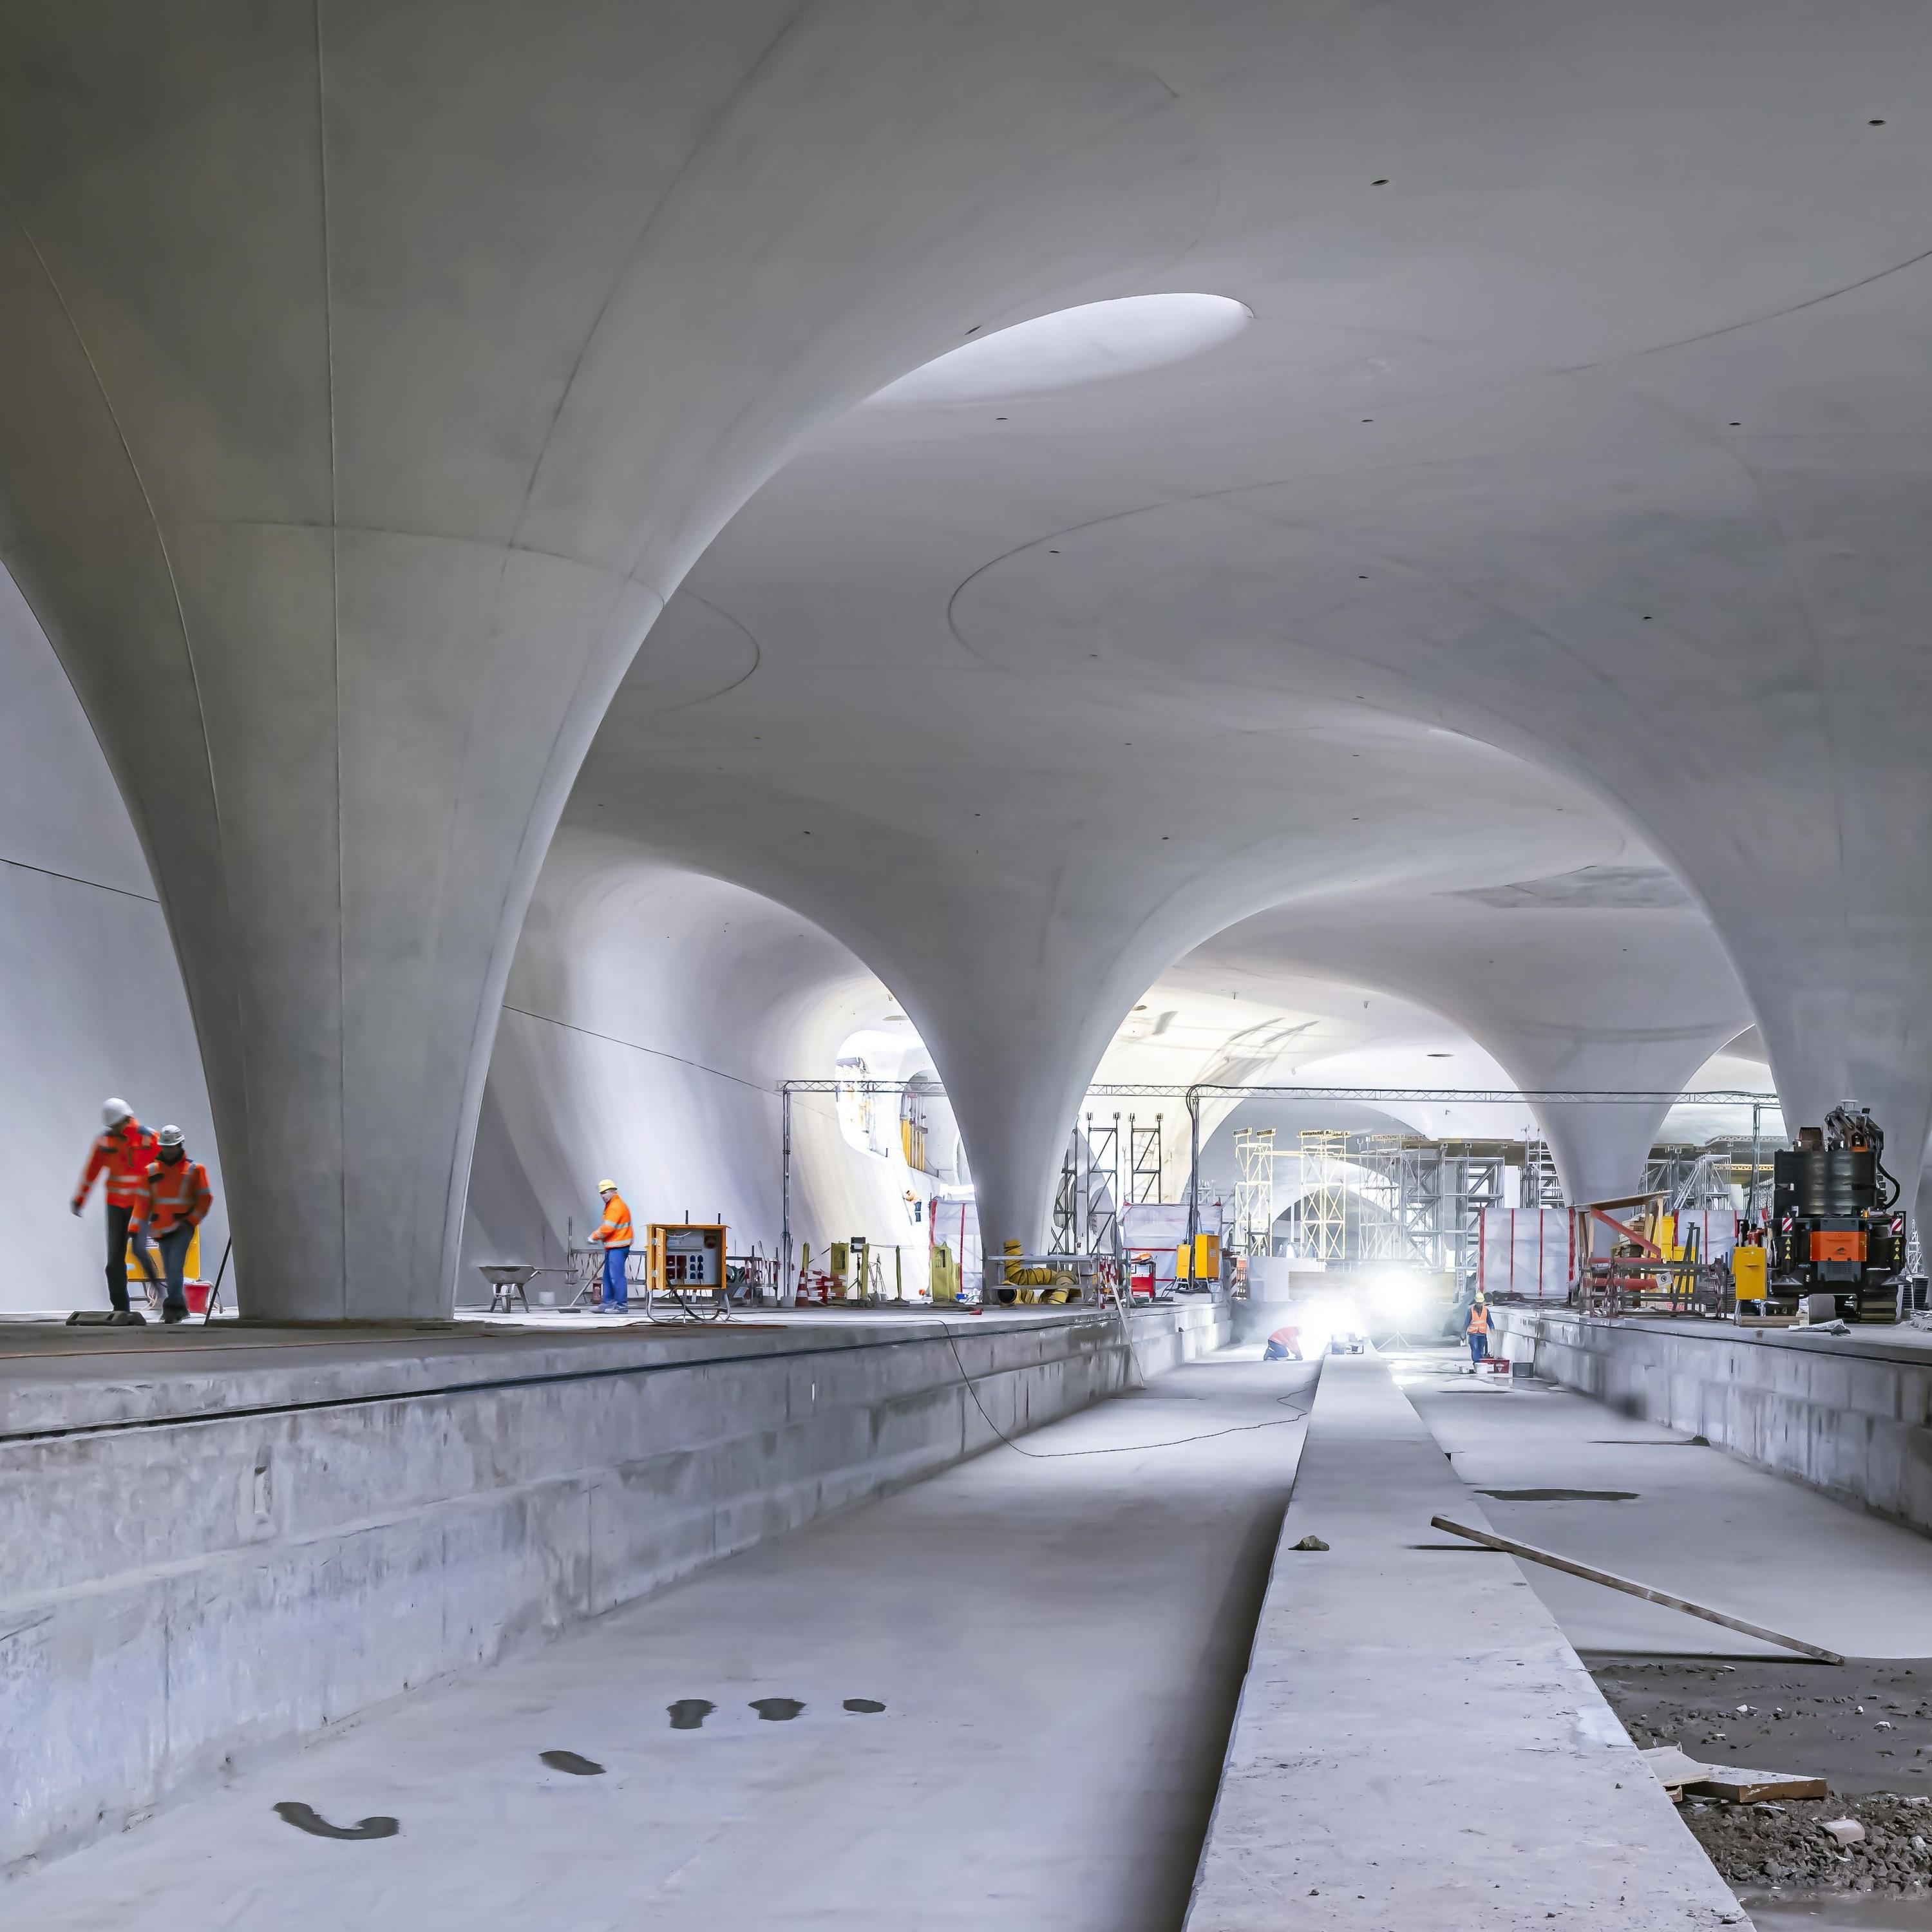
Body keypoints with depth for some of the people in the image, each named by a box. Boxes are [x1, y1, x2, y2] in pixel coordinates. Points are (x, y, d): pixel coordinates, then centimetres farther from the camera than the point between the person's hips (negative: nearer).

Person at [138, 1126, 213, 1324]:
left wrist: (192, 1221, -10)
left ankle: (173, 1304, -15)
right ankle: (180, 1308, 16)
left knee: (175, 1266, -16)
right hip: (161, 1229, 4)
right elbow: (144, 1201, 8)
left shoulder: (194, 1170, 1)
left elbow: (205, 1198, 0)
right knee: (170, 1270, 7)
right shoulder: (152, 1171, 8)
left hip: (183, 1227, -4)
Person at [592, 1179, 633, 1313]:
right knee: (608, 1277, 15)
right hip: (612, 1247, 11)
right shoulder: (610, 1205, 19)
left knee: (617, 1276, -10)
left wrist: (594, 1236, -8)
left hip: (618, 1247, -11)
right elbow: (606, 1226, 23)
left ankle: (622, 1305, -9)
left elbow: (608, 1228, -20)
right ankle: (608, 1303, 21)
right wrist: (598, 1236, 8)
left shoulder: (616, 1206, -15)